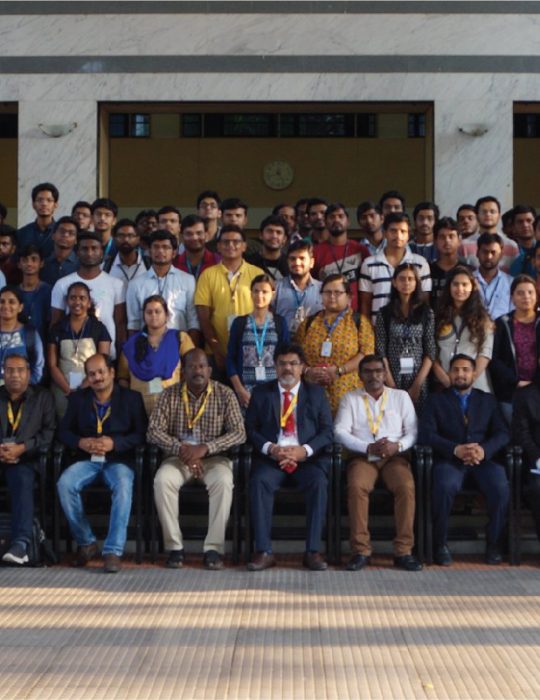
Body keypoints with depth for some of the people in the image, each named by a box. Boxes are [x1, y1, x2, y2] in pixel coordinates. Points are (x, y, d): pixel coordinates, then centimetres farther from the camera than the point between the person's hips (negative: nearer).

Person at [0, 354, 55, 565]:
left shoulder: (42, 397, 15)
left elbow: (49, 433, 4)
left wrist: (21, 448, -10)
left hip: (24, 458, -1)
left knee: (22, 480, -34)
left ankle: (20, 544, -43)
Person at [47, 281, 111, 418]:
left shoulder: (99, 328, 4)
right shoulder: (57, 329, 8)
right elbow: (52, 365, 4)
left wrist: (83, 389, -13)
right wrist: (69, 390, -9)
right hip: (63, 390, 1)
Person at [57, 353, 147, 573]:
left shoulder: (131, 398, 6)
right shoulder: (77, 398, 14)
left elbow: (141, 434, -1)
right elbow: (64, 431, 11)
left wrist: (114, 443, -16)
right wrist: (81, 442, -10)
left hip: (118, 460, -2)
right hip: (87, 459, 3)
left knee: (123, 486, -36)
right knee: (64, 484, -28)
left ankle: (113, 551, -32)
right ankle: (86, 543, -11)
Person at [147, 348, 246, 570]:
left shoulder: (225, 395, -1)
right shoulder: (170, 395, 2)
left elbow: (239, 433, -9)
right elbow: (154, 431, -5)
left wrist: (205, 448, -21)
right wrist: (181, 448, -21)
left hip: (214, 457, -1)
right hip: (178, 457, 1)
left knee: (223, 481, -34)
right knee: (162, 481, -31)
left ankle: (214, 548, -26)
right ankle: (174, 547, -22)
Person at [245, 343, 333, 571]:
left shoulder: (316, 393, 14)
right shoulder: (261, 392, 15)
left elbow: (326, 432, 6)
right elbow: (251, 430, 7)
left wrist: (305, 450, -12)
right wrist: (270, 448, -12)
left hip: (308, 457, 0)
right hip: (271, 457, 0)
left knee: (318, 483, -32)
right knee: (259, 482, -31)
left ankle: (312, 551, -27)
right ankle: (263, 551, -28)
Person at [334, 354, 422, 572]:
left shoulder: (401, 396, 15)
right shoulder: (350, 399, 12)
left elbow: (413, 431, 8)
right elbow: (340, 431, 0)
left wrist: (397, 446, -13)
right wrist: (368, 448, -13)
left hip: (395, 456, 1)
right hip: (363, 456, 0)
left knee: (406, 487, -31)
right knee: (356, 487, -33)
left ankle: (403, 550, -25)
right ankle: (360, 550, -27)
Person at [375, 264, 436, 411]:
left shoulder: (426, 313, 4)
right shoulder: (385, 313, 3)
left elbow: (431, 351, 0)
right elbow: (381, 351, -1)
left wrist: (418, 384, -8)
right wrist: (391, 384, -10)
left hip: (418, 381, 0)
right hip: (393, 379, 0)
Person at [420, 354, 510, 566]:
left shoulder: (488, 400, 20)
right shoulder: (436, 400, 14)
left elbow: (502, 433, 8)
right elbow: (426, 434, -1)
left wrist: (484, 450, -13)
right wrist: (455, 449, -16)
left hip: (483, 459, 2)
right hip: (449, 459, -2)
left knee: (500, 488, -29)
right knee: (445, 487, -34)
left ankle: (493, 542, -9)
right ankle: (440, 544, -16)